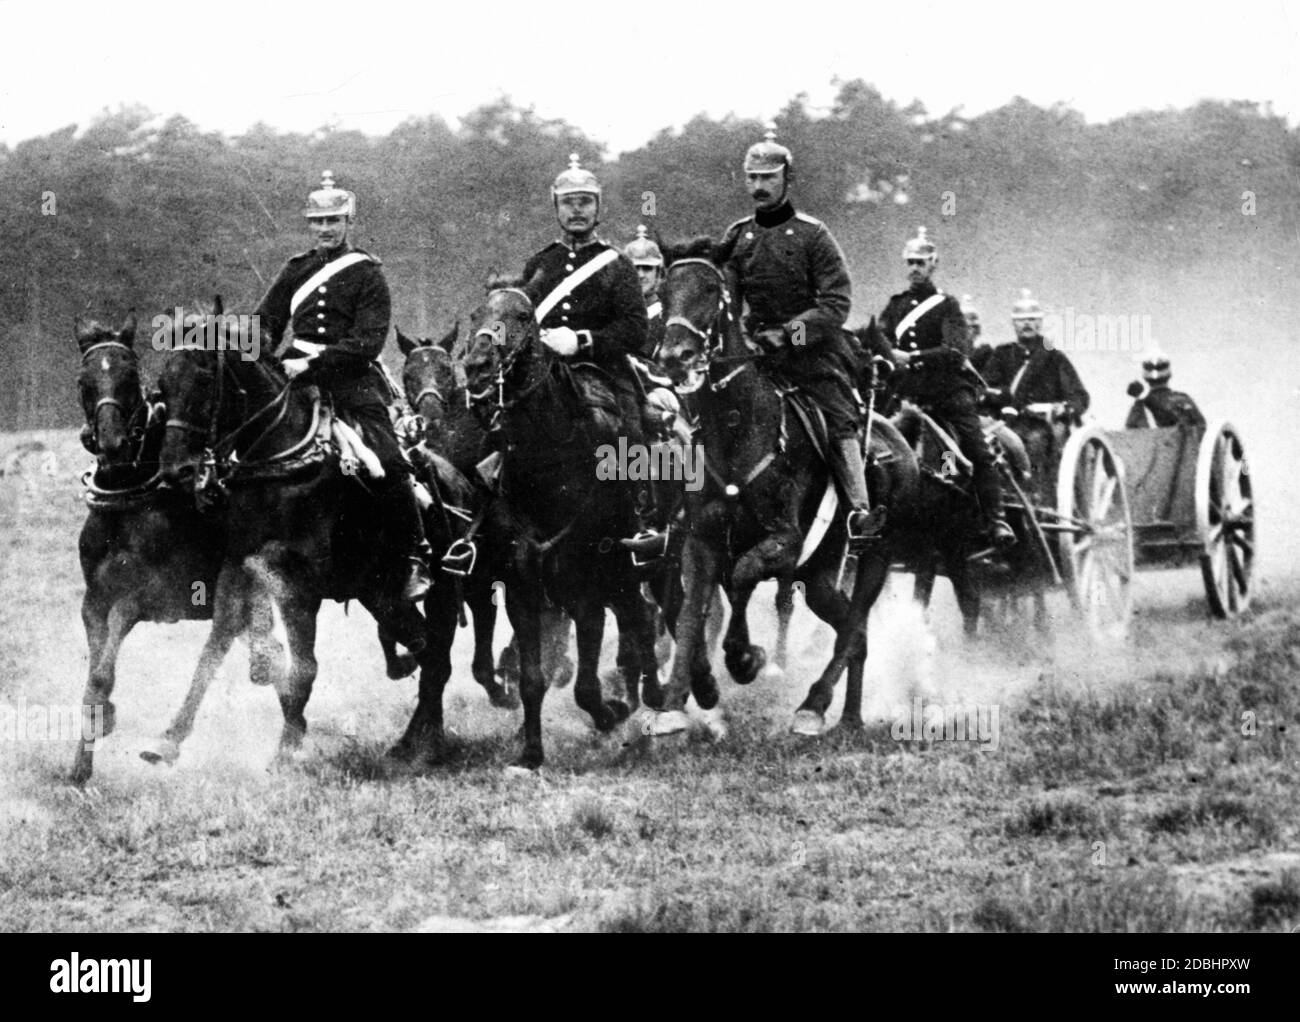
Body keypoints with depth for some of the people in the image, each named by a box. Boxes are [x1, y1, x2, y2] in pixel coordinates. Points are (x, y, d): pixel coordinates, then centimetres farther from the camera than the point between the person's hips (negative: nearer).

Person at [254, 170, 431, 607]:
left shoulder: (367, 275, 3)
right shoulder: (297, 269, 18)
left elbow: (367, 342, -7)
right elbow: (266, 320, 21)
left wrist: (313, 363, -18)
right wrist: (262, 355, -2)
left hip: (352, 379, -4)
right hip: (298, 372, 4)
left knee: (389, 463, -19)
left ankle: (412, 561, -10)